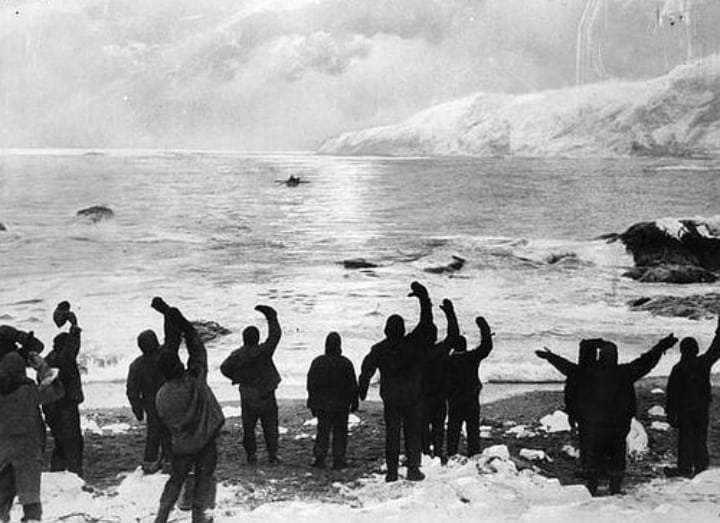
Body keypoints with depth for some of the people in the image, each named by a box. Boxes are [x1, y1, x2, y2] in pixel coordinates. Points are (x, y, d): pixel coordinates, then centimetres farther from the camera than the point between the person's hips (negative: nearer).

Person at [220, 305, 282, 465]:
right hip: (267, 397, -2)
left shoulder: (237, 356, -8)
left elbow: (225, 368, 5)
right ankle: (272, 454, 9)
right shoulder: (263, 351, -18)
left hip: (248, 399, 2)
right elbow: (275, 334, -11)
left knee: (248, 428, 12)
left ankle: (251, 455, 11)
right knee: (270, 427, 10)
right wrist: (271, 317, -2)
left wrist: (236, 377, 22)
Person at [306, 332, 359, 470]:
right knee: (340, 432, 6)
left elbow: (310, 384, 3)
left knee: (322, 431, 9)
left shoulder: (317, 362, -2)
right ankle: (338, 460, 5)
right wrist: (354, 402, 7)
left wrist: (312, 404, 12)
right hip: (341, 405, -2)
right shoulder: (345, 363, -9)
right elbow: (352, 386, -5)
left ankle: (319, 458, 2)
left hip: (321, 404, 2)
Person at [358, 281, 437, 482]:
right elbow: (426, 325, -5)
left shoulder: (379, 349, -3)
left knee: (392, 434, 7)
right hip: (413, 398, -1)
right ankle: (413, 467, -4)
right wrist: (424, 299, 0)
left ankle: (392, 472, 5)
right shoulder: (413, 343, -9)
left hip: (390, 400, 1)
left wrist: (362, 390, 11)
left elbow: (367, 370, 0)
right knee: (413, 433, 6)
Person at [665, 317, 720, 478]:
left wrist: (670, 413, -5)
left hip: (685, 410, -4)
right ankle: (701, 465, 16)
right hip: (702, 408, 4)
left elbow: (672, 393, -11)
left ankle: (685, 468, 4)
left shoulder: (679, 369, -14)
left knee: (685, 438, 2)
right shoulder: (704, 363, -5)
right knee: (701, 438, 13)